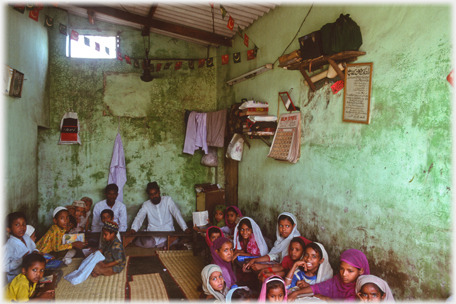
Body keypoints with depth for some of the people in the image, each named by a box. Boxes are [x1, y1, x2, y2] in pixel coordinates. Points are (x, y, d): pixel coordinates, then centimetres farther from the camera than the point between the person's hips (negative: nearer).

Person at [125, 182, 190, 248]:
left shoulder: (167, 200, 0)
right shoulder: (146, 205, 6)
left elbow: (177, 213, -9)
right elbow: (139, 217, -4)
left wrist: (185, 228, -21)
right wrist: (133, 229, -27)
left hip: (168, 232, 0)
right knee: (147, 244, -32)